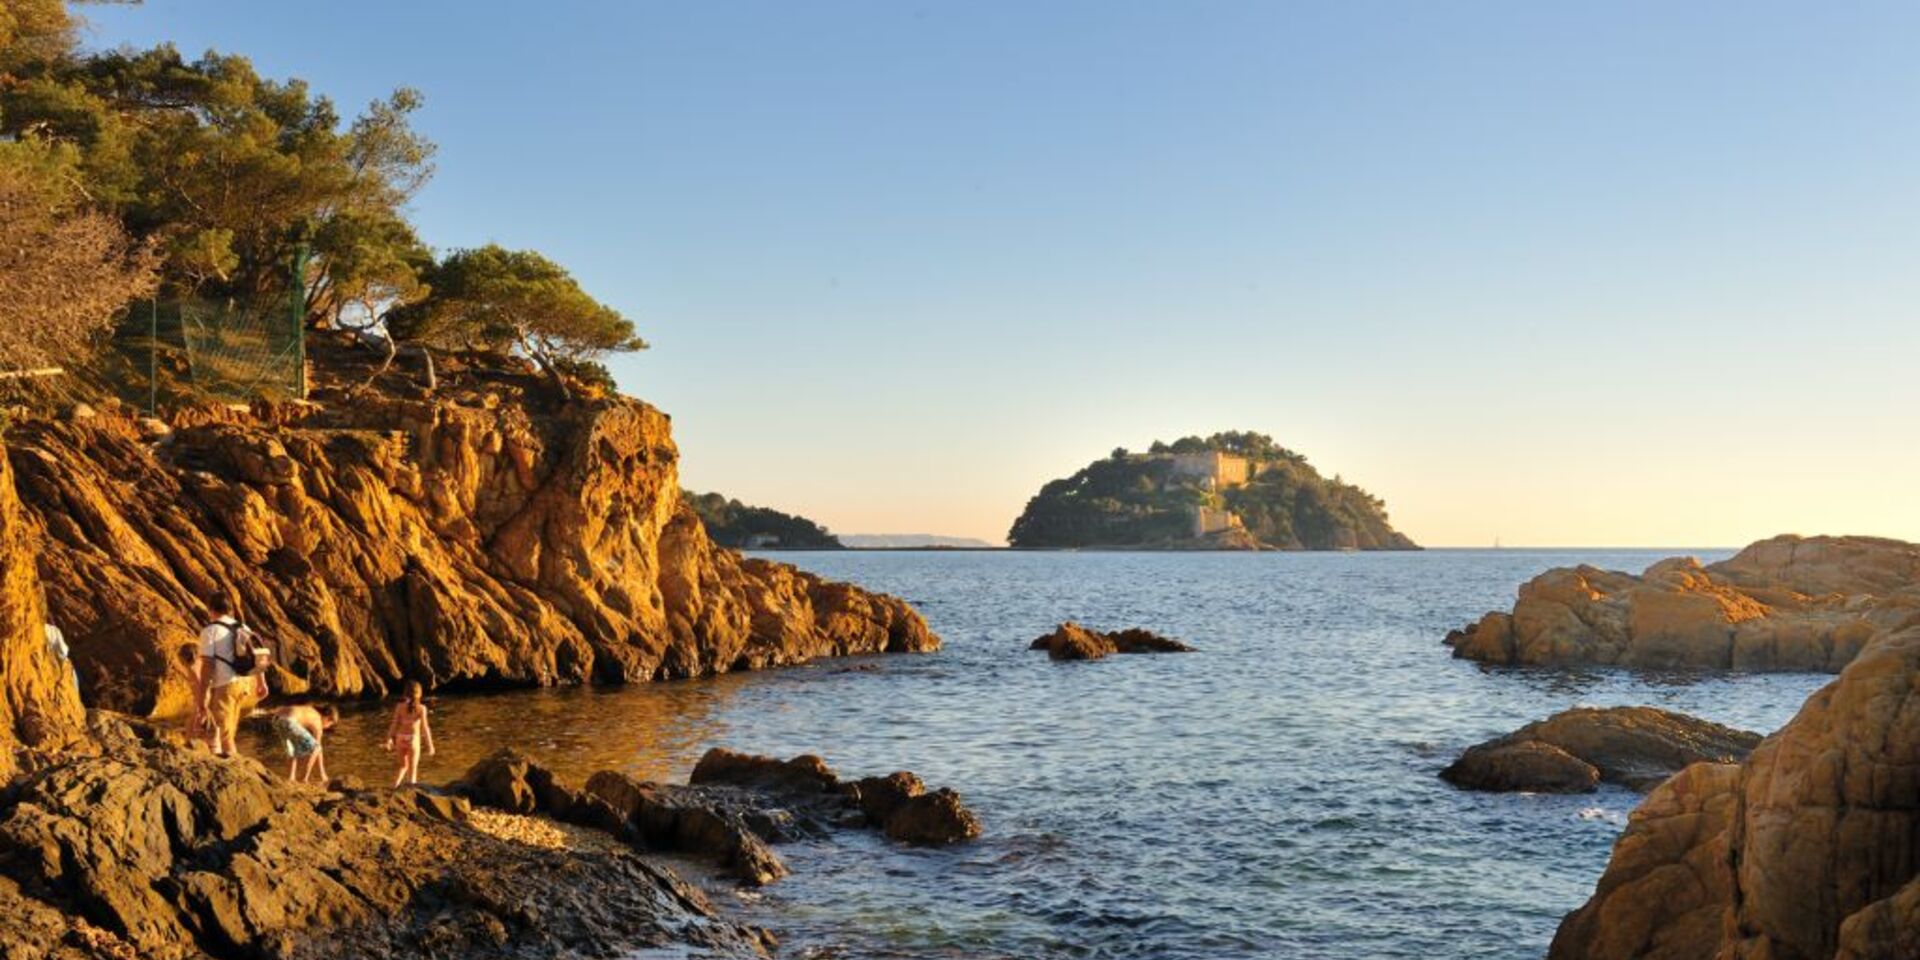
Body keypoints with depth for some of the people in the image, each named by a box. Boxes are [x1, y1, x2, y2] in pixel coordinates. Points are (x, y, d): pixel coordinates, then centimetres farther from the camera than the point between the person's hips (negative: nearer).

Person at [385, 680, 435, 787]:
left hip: (400, 739, 3)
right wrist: (430, 744, -6)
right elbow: (424, 727, -11)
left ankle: (395, 787, 11)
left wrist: (389, 739, 11)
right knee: (412, 768, 8)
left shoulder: (400, 706, -2)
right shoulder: (421, 708, -10)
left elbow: (394, 724, -1)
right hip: (413, 739, -3)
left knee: (402, 766, 23)